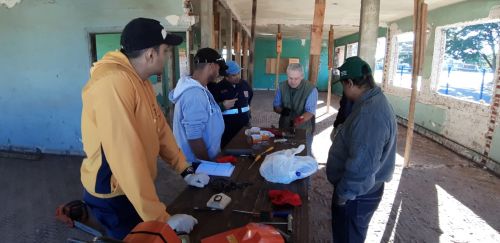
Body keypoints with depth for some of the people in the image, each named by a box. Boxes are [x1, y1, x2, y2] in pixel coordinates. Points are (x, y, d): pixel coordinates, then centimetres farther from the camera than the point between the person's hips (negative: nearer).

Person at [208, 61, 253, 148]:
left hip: (244, 126, 5)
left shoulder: (244, 84, 5)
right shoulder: (218, 88, -13)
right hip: (227, 129, -5)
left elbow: (250, 96, 27)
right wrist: (223, 106, -29)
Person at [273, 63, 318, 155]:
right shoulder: (281, 87, -5)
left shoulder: (311, 89, -16)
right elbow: (276, 106, 0)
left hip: (304, 130, -3)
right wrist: (282, 110, -23)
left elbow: (310, 112, -21)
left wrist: (299, 120, -40)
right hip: (284, 128, 3)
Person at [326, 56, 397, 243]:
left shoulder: (370, 113, -31)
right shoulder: (372, 101, 4)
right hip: (358, 189, 9)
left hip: (357, 194, -9)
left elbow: (361, 165, -31)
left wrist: (344, 194, -20)